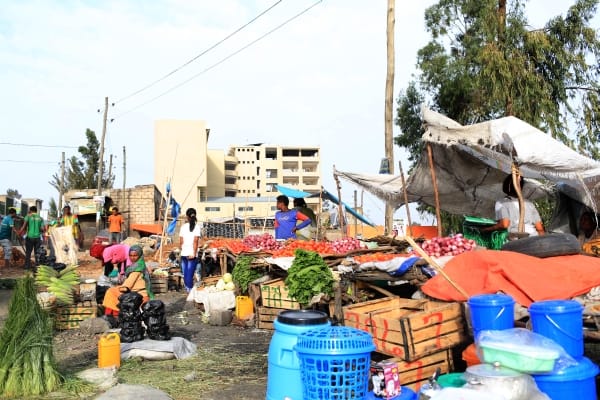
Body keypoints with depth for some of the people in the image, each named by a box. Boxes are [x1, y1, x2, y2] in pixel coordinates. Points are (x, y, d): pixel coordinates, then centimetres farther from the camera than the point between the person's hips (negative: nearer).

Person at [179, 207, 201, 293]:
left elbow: (181, 242, 4)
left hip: (184, 254, 3)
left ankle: (187, 289, 17)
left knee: (185, 274, 11)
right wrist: (194, 253, -11)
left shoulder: (183, 226, 4)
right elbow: (195, 241, -12)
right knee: (190, 274, -3)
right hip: (192, 255, -3)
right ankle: (190, 291, -5)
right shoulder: (196, 226, -5)